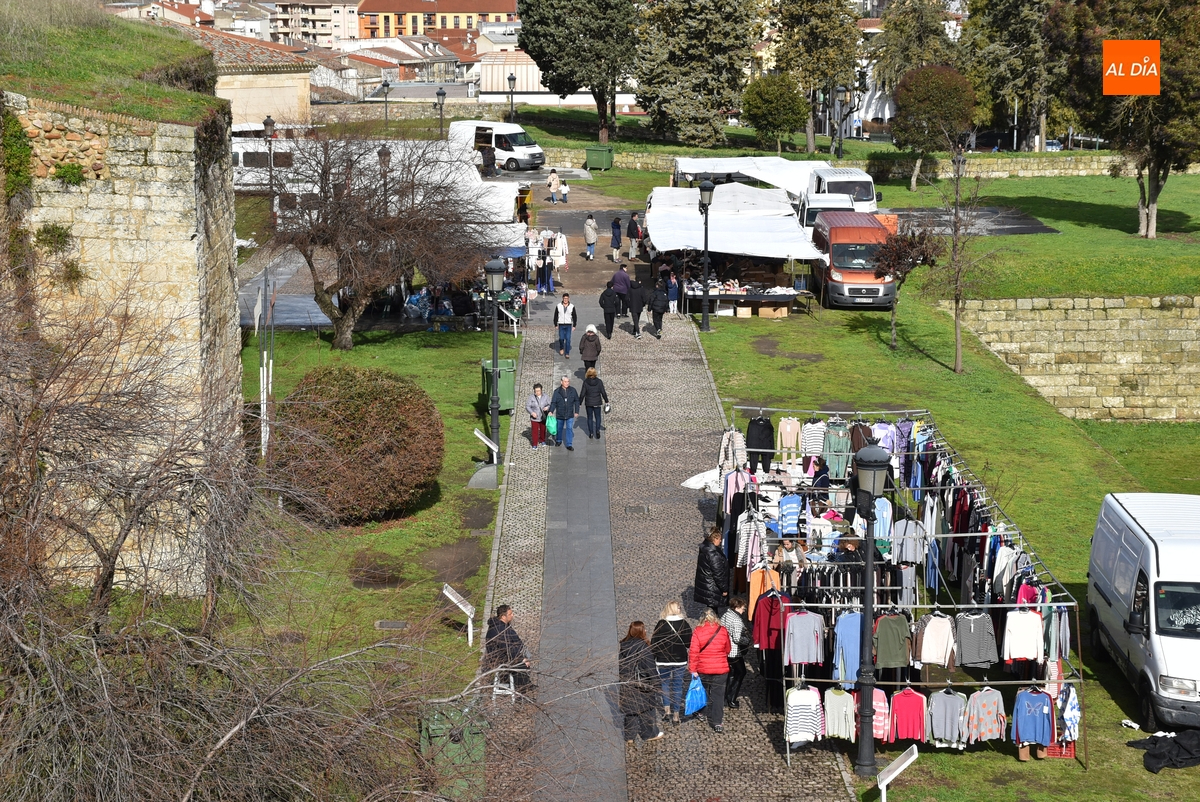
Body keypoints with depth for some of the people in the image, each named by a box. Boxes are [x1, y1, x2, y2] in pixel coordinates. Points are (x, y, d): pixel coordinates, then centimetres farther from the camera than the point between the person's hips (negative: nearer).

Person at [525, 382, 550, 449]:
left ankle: (542, 441, 38)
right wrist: (532, 413, -25)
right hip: (535, 418, -2)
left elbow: (550, 405, -1)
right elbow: (527, 407, -10)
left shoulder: (545, 397, -5)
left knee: (543, 430, 17)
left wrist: (547, 407, -24)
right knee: (535, 431, -2)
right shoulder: (531, 398, -11)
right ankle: (535, 444, 7)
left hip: (543, 417, 2)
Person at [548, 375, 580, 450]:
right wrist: (551, 411, -21)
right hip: (560, 414, 0)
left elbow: (577, 401, 4)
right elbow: (553, 402, -8)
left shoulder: (573, 390, -5)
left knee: (569, 429, -3)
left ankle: (569, 445, 3)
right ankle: (558, 440, 39)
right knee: (559, 428, 16)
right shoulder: (557, 391, -8)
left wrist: (576, 412, 2)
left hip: (570, 414, 0)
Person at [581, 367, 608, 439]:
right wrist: (606, 401, 6)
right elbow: (603, 392, -6)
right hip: (597, 402, 0)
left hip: (588, 403, 0)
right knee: (598, 417, 14)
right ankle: (597, 430, -5)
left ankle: (591, 433, 14)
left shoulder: (585, 382, -12)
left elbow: (583, 393, -8)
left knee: (589, 417, 12)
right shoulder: (599, 381, -10)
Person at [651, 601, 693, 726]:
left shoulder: (661, 624, -11)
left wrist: (653, 659, 4)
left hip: (663, 661, -1)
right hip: (680, 660, 1)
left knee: (665, 683, 19)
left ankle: (666, 708, 7)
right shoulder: (685, 624, -7)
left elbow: (654, 644, -9)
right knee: (678, 686, 9)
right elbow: (690, 644, -2)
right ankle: (676, 715, 10)